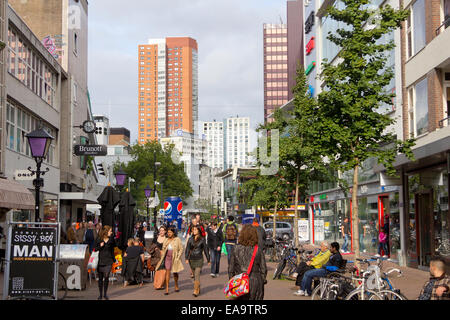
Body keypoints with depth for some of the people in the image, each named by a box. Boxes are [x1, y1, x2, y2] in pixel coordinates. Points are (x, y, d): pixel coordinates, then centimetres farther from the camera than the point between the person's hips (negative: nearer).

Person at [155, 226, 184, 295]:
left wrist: (178, 258, -10)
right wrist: (162, 258, 8)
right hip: (167, 258, 2)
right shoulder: (166, 240, 8)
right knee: (167, 272, -6)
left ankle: (176, 286, 32)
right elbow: (163, 250, 16)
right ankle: (167, 289, -8)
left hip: (174, 258, -2)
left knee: (175, 272, 11)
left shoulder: (177, 240, -4)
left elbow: (181, 249, -3)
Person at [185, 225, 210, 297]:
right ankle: (198, 289, 24)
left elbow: (205, 250, 4)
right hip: (191, 259, 3)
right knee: (195, 275, 11)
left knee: (197, 275, -13)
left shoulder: (202, 239, -1)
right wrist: (186, 258, -9)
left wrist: (208, 260, 8)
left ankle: (196, 291, -14)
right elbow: (187, 249, 3)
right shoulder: (190, 239, 5)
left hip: (199, 259, -3)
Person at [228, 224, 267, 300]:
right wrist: (263, 280, 12)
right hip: (255, 282, -1)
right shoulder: (258, 250, -6)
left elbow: (231, 268, 1)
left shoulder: (236, 249, -4)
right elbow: (263, 269, -1)